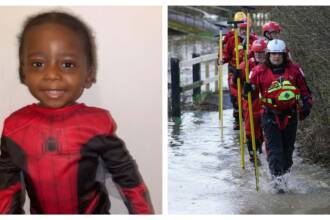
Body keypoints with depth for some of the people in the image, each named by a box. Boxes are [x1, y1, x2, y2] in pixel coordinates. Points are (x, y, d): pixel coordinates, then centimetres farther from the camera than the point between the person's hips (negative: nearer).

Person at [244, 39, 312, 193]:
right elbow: (252, 93, 3)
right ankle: (277, 177, -12)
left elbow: (304, 89, 12)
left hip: (290, 115, 3)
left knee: (288, 147, 12)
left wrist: (306, 105, 1)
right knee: (274, 148, -10)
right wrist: (247, 89, -18)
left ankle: (284, 171, 30)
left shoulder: (294, 70, 4)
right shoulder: (259, 71, -2)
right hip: (270, 115, -2)